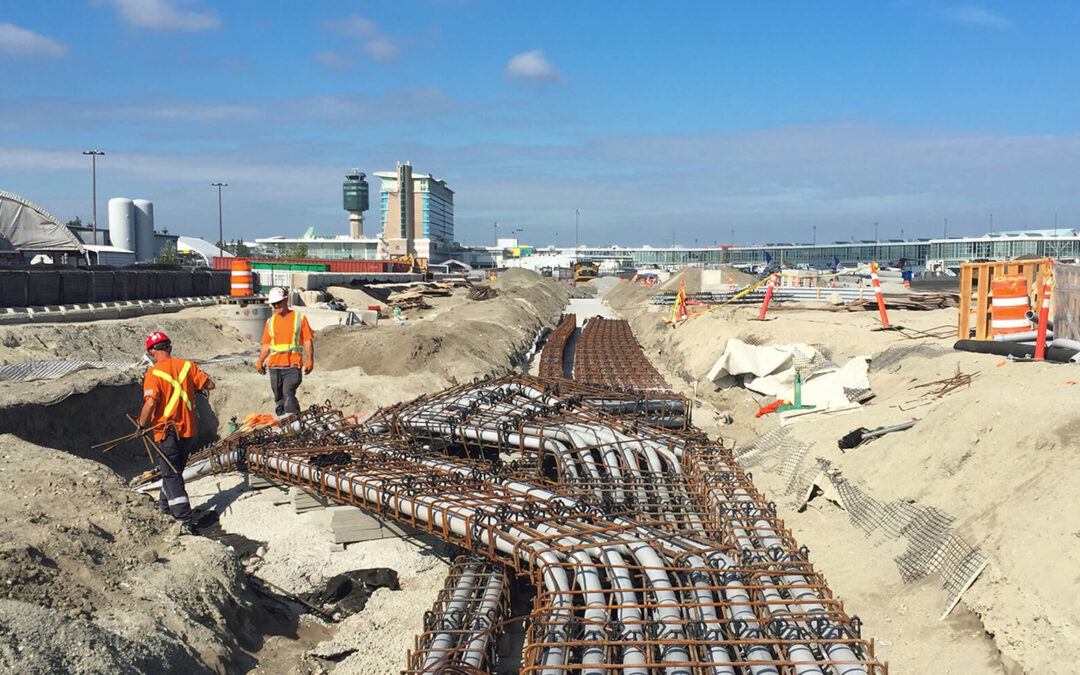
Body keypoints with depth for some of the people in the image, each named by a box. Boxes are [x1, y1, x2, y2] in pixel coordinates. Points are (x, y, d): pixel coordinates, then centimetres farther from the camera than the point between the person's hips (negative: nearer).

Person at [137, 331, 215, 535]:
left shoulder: (154, 373, -13)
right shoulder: (186, 365, 0)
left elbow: (150, 403, -22)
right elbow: (209, 384, 1)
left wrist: (142, 425, -7)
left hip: (166, 432, -5)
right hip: (188, 430, 5)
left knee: (172, 476, -2)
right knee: (175, 470, 24)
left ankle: (185, 521, -11)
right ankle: (165, 505, 44)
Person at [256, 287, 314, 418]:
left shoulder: (299, 318, 6)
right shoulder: (270, 322, 16)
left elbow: (308, 342, 4)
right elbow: (266, 345, 17)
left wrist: (310, 360, -8)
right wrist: (260, 361, 2)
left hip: (293, 364, -4)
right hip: (275, 365, 4)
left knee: (288, 392, -20)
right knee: (279, 397, 7)